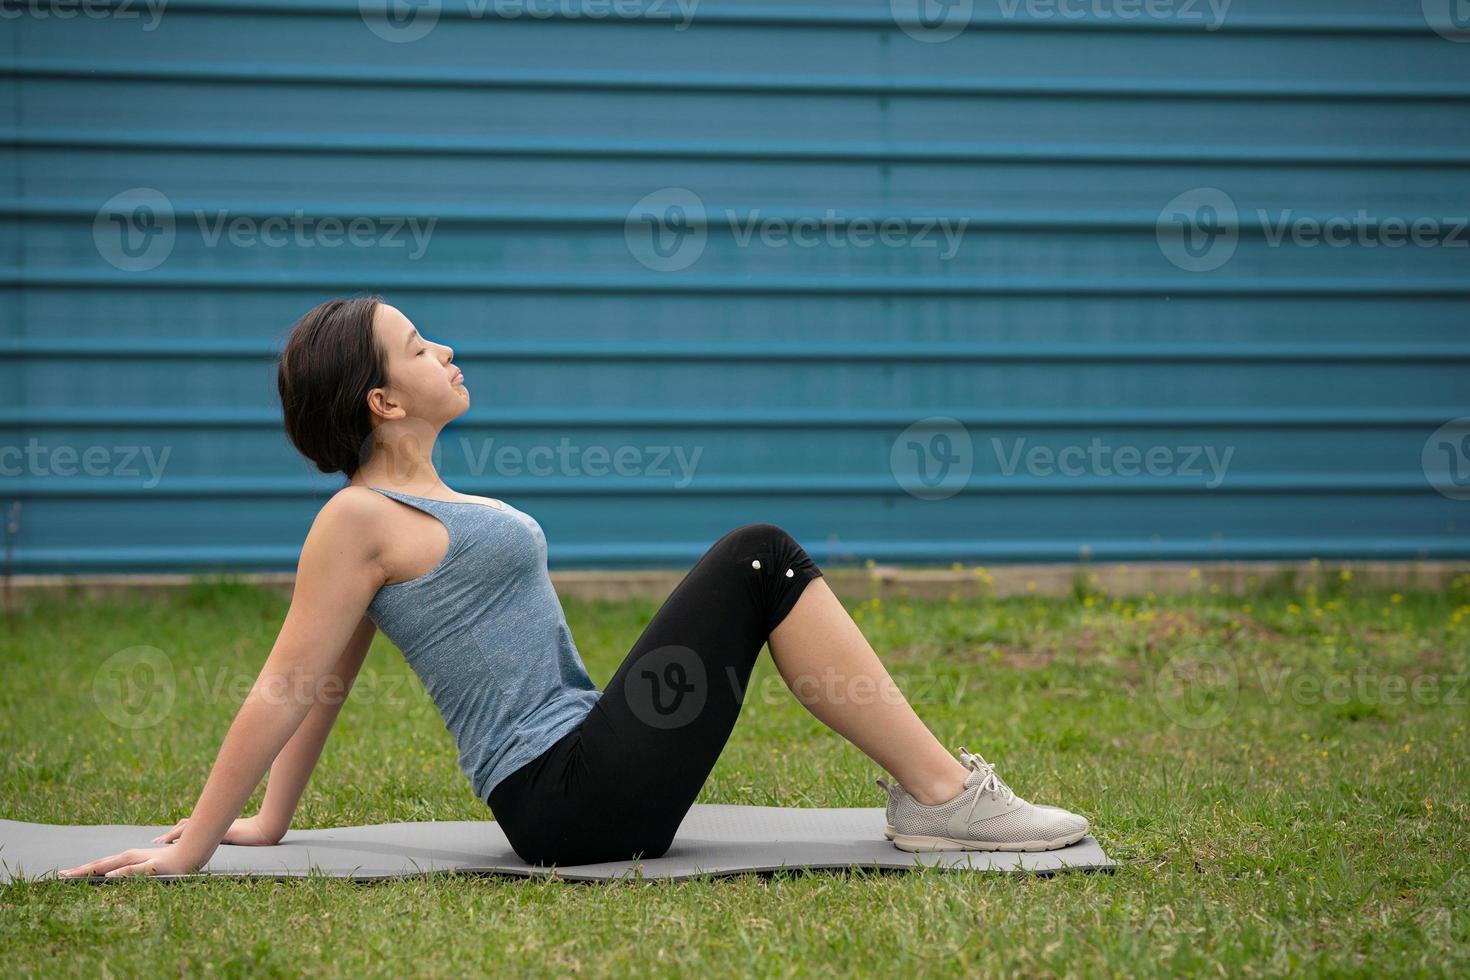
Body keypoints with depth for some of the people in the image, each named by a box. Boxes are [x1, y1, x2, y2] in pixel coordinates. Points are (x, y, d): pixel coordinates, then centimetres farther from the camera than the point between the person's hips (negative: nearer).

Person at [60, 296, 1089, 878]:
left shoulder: (416, 505, 18)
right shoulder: (360, 522, -10)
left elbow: (327, 687, 22)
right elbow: (287, 689, -11)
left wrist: (268, 822, 24)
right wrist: (189, 851, -9)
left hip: (584, 776, 10)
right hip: (571, 799, -10)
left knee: (761, 566, 9)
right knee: (760, 560, -13)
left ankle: (933, 790, 4)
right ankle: (943, 795, -11)